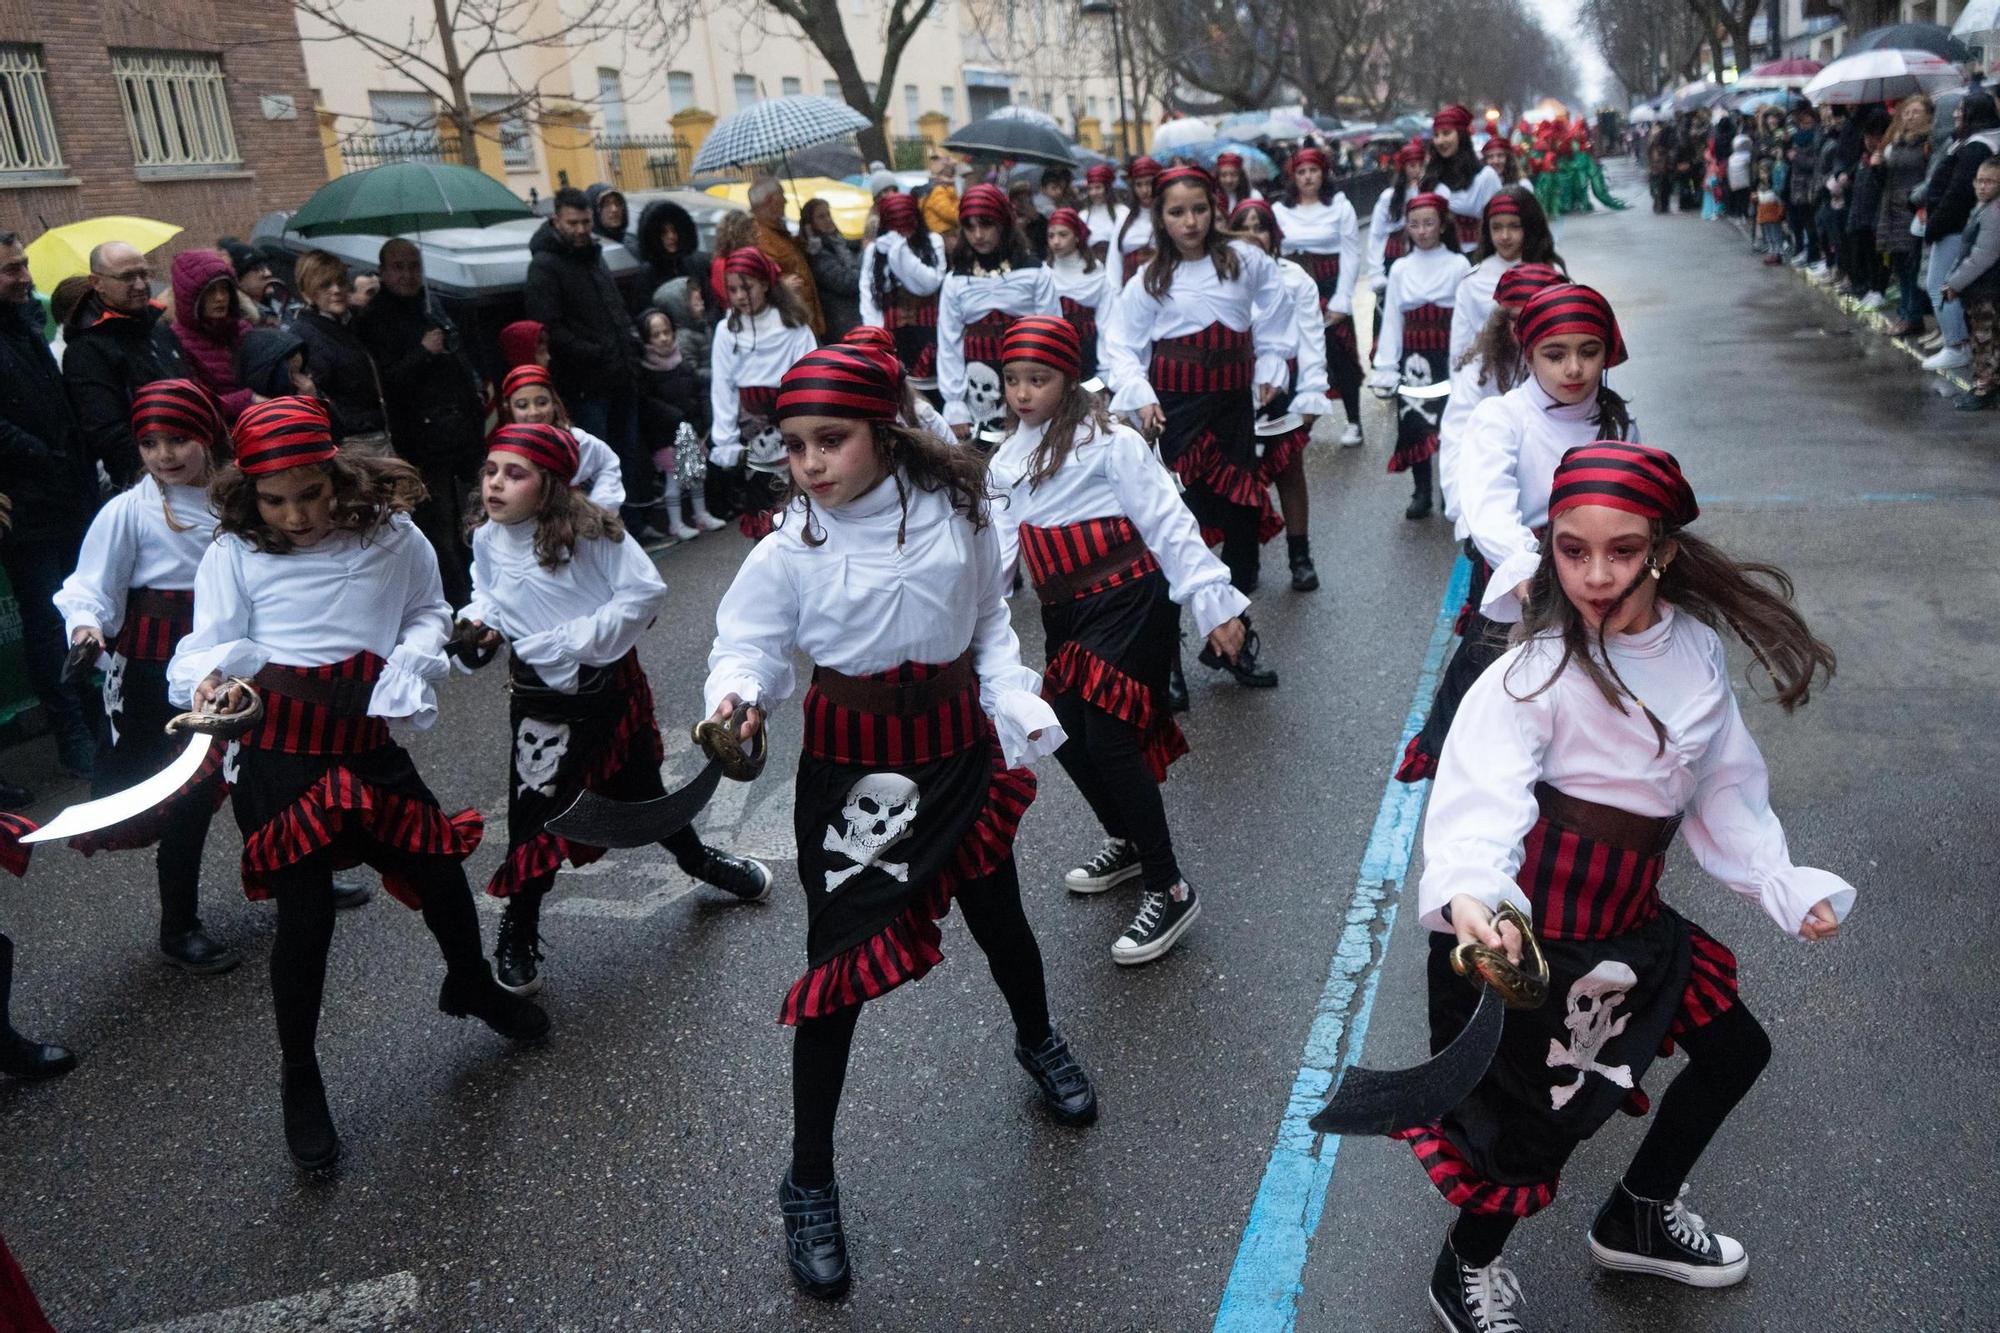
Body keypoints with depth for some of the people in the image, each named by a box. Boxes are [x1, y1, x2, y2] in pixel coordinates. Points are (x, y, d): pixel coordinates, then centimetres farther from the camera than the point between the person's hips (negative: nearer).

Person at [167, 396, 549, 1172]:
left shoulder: (390, 534, -1)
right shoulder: (234, 553, -5)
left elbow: (428, 611, 11)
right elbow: (214, 640, -6)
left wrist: (413, 663, -9)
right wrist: (209, 682, -29)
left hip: (364, 743, 3)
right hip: (275, 753, -2)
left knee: (439, 864, 12)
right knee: (305, 915, 0)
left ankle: (473, 985, 45)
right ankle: (299, 1081, 22)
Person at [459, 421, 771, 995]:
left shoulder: (590, 530, -18)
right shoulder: (486, 538, -6)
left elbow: (646, 591, -18)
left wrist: (580, 637, -20)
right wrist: (481, 620, -9)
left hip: (611, 683, -1)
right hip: (540, 696, 1)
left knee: (640, 785, 17)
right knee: (535, 809, -2)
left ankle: (697, 859, 47)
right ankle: (517, 936, 18)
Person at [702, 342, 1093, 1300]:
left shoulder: (954, 511, -6)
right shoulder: (788, 549, -12)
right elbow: (751, 648, -13)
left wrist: (1012, 703, -6)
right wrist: (737, 699, -35)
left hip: (959, 745, 3)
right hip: (850, 767, -2)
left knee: (997, 915, 21)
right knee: (842, 964, -1)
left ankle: (1037, 1042, 55)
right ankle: (809, 1183, 17)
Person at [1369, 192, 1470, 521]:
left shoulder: (1458, 265, -2)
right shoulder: (1400, 269, 7)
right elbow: (1391, 321, 7)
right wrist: (1386, 368, 2)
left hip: (1449, 357, -3)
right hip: (1413, 359, 3)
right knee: (1414, 424, 4)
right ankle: (1421, 493, 16)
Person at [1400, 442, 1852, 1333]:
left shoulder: (1697, 648, -2)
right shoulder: (1532, 675, -23)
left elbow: (1721, 791, 10)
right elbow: (1481, 799, -36)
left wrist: (1786, 889, 4)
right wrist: (1466, 895, -55)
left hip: (1630, 923, 8)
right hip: (1524, 933, -7)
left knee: (1733, 1051, 23)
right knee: (1533, 1125, 1)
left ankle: (1639, 1221, 48)